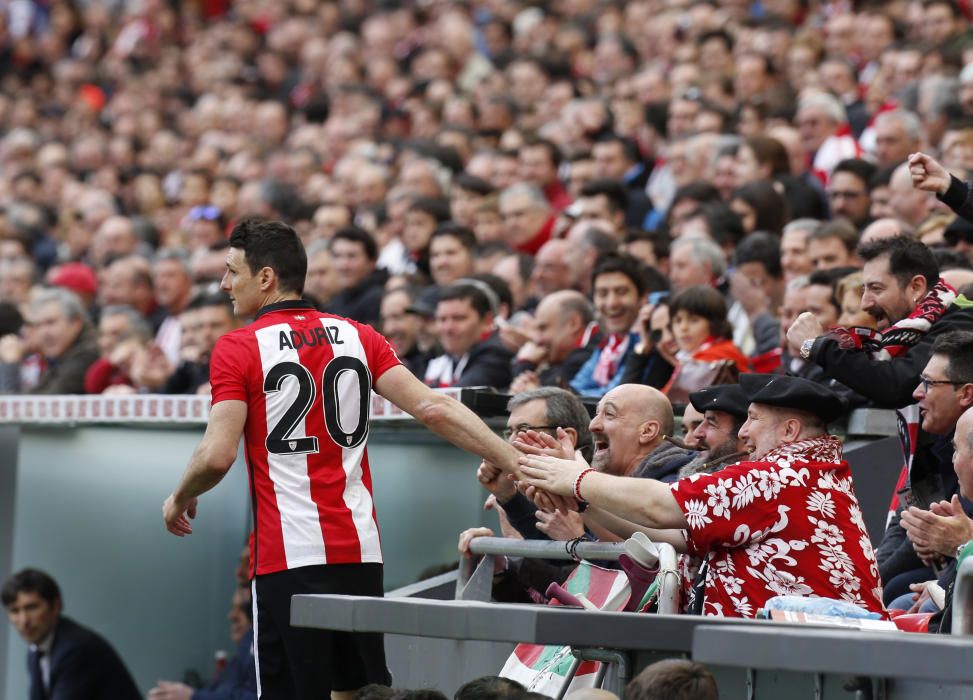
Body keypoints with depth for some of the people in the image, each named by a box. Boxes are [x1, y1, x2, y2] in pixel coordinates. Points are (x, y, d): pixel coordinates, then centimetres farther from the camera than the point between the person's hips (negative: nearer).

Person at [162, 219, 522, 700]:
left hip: (289, 555, -5)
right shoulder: (356, 336, 8)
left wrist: (179, 499, 7)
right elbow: (433, 409, -1)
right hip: (359, 551, 5)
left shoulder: (237, 349, -5)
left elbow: (216, 456, -12)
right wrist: (514, 463, 2)